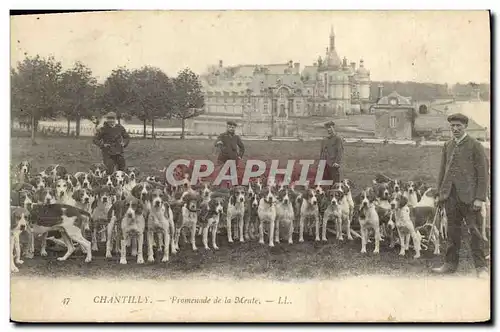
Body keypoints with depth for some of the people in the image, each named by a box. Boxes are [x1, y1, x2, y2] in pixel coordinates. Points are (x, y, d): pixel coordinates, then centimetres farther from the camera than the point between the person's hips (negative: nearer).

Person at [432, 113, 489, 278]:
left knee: (474, 231, -4)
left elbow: (483, 173, -6)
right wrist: (439, 193, 12)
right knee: (453, 232, 10)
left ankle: (481, 267, 1)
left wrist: (480, 198, -13)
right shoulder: (447, 146, 14)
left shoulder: (475, 146, -3)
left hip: (469, 196, -5)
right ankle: (450, 264, 16)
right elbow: (442, 170, 19)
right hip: (450, 196, 5)